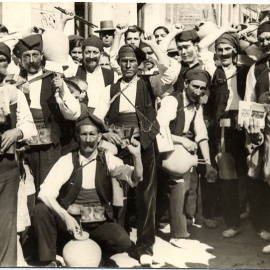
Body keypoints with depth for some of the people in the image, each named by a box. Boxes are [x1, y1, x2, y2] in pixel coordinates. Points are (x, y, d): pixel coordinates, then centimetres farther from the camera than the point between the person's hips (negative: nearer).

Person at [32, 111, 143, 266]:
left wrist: (137, 156, -31)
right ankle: (49, 261, -7)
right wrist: (66, 217, -28)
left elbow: (134, 179, -11)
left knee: (123, 241, -27)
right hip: (70, 220, 0)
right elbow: (46, 193, -14)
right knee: (41, 210, -25)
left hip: (99, 224, 0)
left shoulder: (107, 160, 1)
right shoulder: (67, 161, -4)